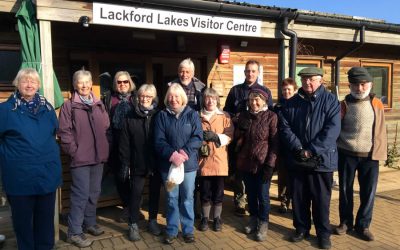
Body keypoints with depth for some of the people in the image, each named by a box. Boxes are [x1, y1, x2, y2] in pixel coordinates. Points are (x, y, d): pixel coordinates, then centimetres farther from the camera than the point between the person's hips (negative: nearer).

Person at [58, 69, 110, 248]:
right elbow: (64, 132, -8)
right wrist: (74, 151, -12)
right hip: (80, 158, -5)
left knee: (94, 193, 15)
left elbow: (106, 128, 12)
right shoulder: (69, 106, -4)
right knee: (81, 195, -3)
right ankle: (74, 232, 10)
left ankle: (90, 223, 32)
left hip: (98, 157, 5)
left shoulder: (99, 105, 11)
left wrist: (105, 148, 5)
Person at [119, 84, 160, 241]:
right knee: (136, 194, 7)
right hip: (138, 164, -1)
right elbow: (124, 143, -2)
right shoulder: (130, 117, -2)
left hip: (156, 163, 1)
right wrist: (125, 164, -5)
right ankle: (133, 225, 22)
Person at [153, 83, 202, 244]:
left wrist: (184, 152, -20)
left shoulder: (192, 114, 1)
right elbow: (159, 141, -5)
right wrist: (172, 154, -20)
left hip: (189, 164, 0)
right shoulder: (162, 116, 1)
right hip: (168, 164, 0)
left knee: (187, 198, 10)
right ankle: (171, 230, 25)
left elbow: (198, 137, -6)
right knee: (171, 198, 11)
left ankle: (188, 230, 25)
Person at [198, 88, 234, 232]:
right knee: (205, 192, 6)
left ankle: (217, 218, 21)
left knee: (218, 191, 6)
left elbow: (229, 136, -2)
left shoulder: (225, 116, 7)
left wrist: (215, 136, -17)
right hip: (203, 159, 1)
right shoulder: (198, 117, 10)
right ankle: (205, 218, 22)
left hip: (219, 159, 0)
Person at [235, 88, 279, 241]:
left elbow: (275, 143, -9)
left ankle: (263, 225, 20)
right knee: (250, 193, 16)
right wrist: (241, 128, -10)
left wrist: (270, 164, -14)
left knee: (262, 195, 5)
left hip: (263, 163, -4)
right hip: (245, 162, 4)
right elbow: (237, 137, 11)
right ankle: (253, 219, 33)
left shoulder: (271, 117, -7)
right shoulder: (244, 115, 6)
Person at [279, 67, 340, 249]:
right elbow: (284, 127, 0)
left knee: (321, 198, 7)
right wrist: (298, 148, -13)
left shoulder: (330, 101, -3)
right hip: (297, 159, 3)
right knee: (298, 197, 12)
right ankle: (301, 229, 30)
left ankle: (323, 234, 24)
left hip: (322, 159, -3)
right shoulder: (292, 102, 6)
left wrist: (312, 150, -17)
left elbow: (332, 129, -13)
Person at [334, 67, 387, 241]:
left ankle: (363, 225, 24)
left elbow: (381, 130, 4)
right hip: (346, 154, -1)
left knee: (368, 192, 7)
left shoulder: (377, 104, 2)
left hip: (370, 156, 1)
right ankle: (345, 222, 28)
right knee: (345, 189, 10)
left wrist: (380, 152, 0)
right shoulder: (344, 105, -2)